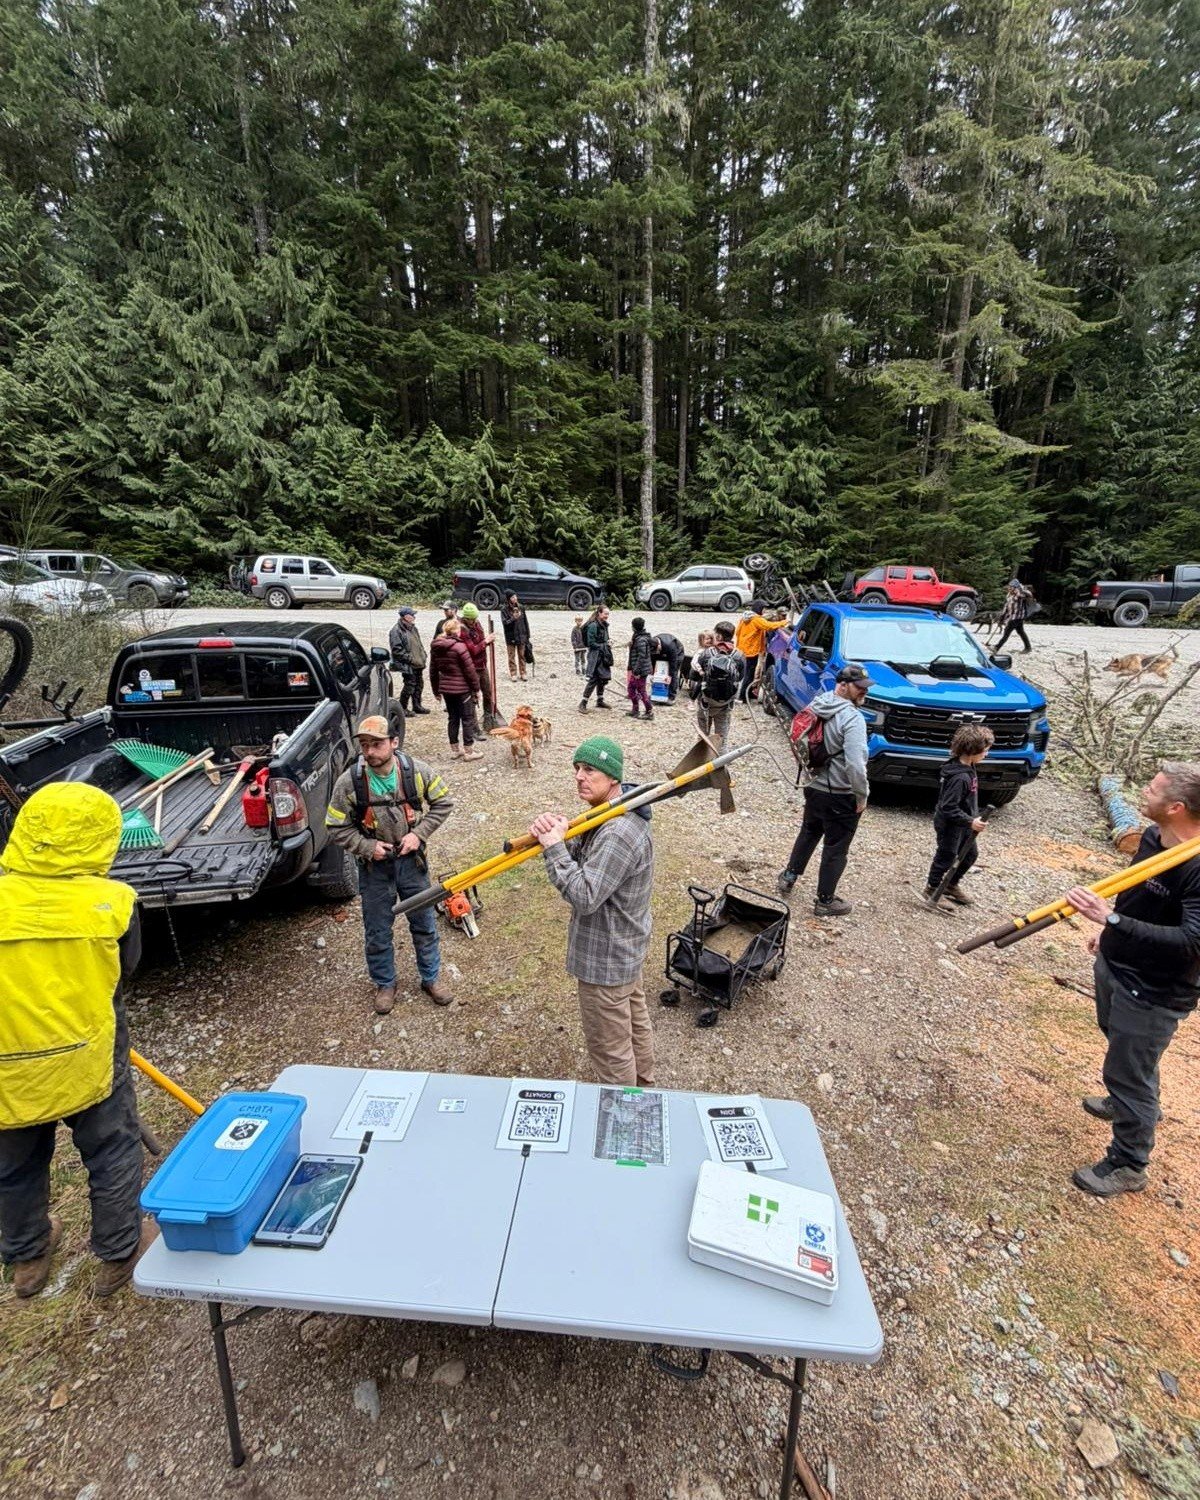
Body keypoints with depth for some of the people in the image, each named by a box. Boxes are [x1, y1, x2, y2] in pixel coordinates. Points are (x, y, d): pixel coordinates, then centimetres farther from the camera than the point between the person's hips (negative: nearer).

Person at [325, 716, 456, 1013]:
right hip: (374, 865, 0)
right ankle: (384, 984, 38)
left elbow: (443, 803, -3)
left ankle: (431, 978, 37)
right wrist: (367, 847, -18)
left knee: (424, 922, 15)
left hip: (411, 859, 1)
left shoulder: (417, 771, -16)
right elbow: (336, 827, -6)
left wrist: (419, 833, -13)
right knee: (377, 931, 14)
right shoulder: (349, 781, -18)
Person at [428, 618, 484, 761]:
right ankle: (469, 752, 9)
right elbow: (470, 670, -14)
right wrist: (476, 688, -4)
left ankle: (454, 750, 23)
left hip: (446, 689, 7)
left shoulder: (435, 647, 5)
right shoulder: (459, 647, -16)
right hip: (462, 689, -7)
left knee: (453, 718, 16)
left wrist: (436, 691, 19)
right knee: (468, 719, 4)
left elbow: (433, 671, 11)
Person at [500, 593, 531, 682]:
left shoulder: (521, 607, 2)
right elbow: (504, 622, -13)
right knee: (512, 656, 6)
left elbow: (525, 621, 7)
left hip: (521, 636, 3)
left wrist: (527, 635, 7)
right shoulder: (504, 609, -7)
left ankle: (523, 673, 19)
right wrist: (513, 618, -28)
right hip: (511, 637, -3)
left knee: (522, 655, 10)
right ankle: (513, 674, 15)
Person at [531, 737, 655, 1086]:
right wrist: (551, 834, -16)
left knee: (609, 1045, 10)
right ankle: (643, 1088, 49)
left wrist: (554, 846, -27)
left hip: (605, 960, -10)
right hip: (627, 946, 10)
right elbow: (582, 858, 3)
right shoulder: (615, 813, 1)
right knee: (635, 1021, 28)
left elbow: (583, 897, -33)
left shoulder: (618, 834, -32)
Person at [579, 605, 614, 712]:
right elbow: (591, 643, -17)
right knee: (593, 679, -8)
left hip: (603, 656, 9)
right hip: (595, 656, -9)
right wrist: (603, 646, -14)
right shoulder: (593, 625, -16)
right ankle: (583, 703, -1)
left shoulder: (604, 625, 11)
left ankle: (600, 701, 27)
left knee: (603, 678, 14)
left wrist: (607, 645, 5)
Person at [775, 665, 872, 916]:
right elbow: (855, 765, -30)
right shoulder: (852, 718, -24)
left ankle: (789, 876, 39)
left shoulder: (816, 705, 0)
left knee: (808, 833, 28)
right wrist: (862, 796, -16)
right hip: (841, 796, -7)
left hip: (813, 787, 7)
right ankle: (825, 901, 20)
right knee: (835, 848, 8)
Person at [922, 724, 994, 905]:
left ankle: (951, 885, 39)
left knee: (970, 853, 22)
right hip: (950, 825, -10)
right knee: (946, 857, 6)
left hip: (963, 824, 10)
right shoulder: (960, 777, -31)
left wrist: (973, 818, 15)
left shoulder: (968, 768, -1)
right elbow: (948, 808, -30)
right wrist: (970, 822, -29)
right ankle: (932, 890, 26)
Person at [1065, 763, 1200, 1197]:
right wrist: (1108, 930, 21)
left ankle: (1128, 1165, 27)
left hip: (1153, 992, -9)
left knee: (1127, 1072, 6)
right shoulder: (1152, 837, -5)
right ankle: (1132, 1103, 58)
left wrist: (1113, 920, -45)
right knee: (1118, 1040, 31)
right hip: (1114, 965, 9)